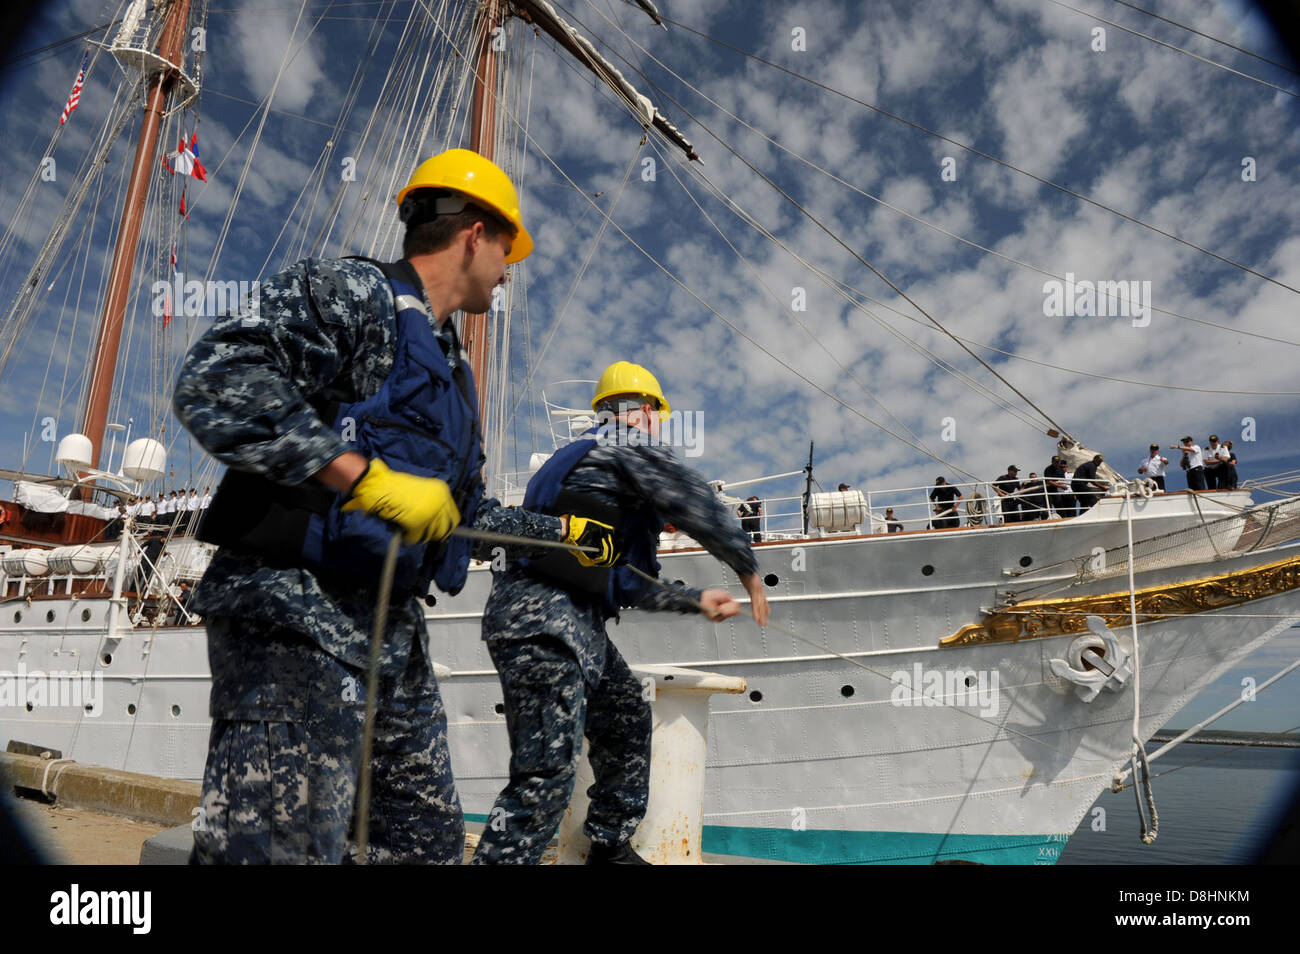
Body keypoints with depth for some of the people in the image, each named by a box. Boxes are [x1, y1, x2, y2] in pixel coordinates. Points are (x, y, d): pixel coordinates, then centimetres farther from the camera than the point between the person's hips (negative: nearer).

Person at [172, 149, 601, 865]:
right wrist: (365, 476, -26)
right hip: (297, 623, -9)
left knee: (430, 843, 16)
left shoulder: (451, 373, 23)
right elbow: (214, 379, -22)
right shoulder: (351, 291, -5)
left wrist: (562, 530, 35)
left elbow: (469, 514, 30)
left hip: (395, 637, 10)